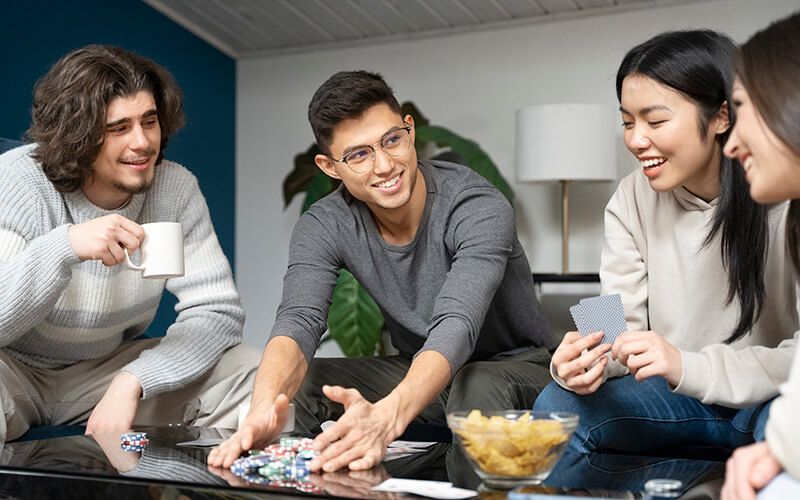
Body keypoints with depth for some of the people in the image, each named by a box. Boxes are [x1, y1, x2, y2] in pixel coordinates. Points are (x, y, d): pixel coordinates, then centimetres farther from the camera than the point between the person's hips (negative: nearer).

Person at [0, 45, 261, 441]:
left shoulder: (175, 188, -11)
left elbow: (218, 312, -14)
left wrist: (130, 382, -28)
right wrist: (65, 245, -45)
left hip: (108, 368, 4)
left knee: (249, 370, -12)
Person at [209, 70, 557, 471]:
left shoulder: (480, 209, -26)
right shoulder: (323, 227, -12)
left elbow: (455, 328, -40)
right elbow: (298, 322, -27)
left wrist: (386, 416, -60)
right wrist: (264, 410, -50)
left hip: (516, 366, -4)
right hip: (420, 371, 4)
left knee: (479, 387, -39)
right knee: (293, 384, -16)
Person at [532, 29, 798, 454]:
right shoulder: (632, 200, -3)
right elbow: (623, 325, -4)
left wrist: (687, 367, -36)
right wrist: (583, 360, -28)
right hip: (681, 394, 4)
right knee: (560, 403, -20)